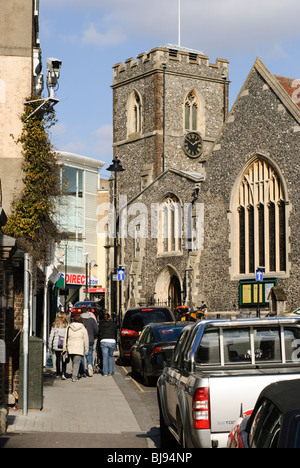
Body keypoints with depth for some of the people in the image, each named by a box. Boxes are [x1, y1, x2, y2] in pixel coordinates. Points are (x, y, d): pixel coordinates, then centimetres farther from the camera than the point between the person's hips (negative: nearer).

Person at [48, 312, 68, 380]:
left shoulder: (54, 325, -1)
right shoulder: (66, 325, -7)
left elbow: (51, 336, 2)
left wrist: (50, 345, 9)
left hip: (56, 345, 2)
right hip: (64, 345, -2)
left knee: (58, 359, 14)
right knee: (64, 360, 4)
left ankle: (58, 374, 20)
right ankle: (63, 373, -9)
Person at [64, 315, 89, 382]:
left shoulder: (69, 328, 8)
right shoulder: (83, 328, 2)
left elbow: (65, 338, 8)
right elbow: (86, 339, 3)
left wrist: (64, 348, 12)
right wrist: (86, 349, 9)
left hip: (70, 348, 3)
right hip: (79, 349, -3)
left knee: (73, 362, 17)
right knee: (77, 362, -4)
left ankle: (74, 376, 20)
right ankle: (74, 377, -14)